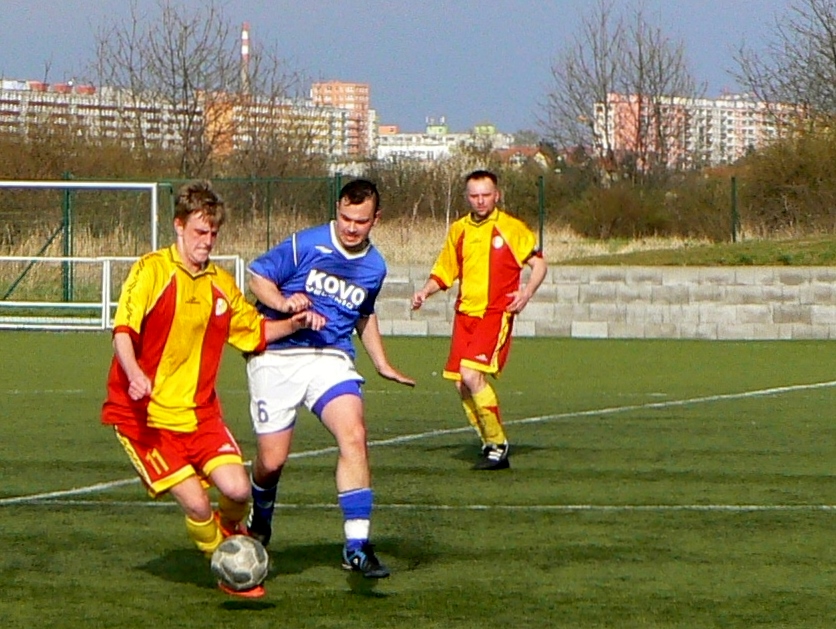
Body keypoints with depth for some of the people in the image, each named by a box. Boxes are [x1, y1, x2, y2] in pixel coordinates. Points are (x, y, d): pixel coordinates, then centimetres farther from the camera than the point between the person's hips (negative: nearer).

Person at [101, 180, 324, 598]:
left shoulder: (221, 284, 11)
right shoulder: (152, 270, -9)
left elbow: (255, 330, 25)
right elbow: (123, 331, -19)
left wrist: (294, 323, 6)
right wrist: (135, 376, -37)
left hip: (199, 413, 5)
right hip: (145, 415, -5)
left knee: (238, 490, -13)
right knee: (196, 503, -15)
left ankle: (230, 532, 22)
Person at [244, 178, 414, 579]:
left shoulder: (374, 267, 11)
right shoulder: (305, 245, -6)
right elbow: (257, 276, -3)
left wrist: (383, 366, 28)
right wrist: (283, 302, -22)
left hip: (331, 358, 3)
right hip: (278, 357, -3)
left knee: (353, 435, -22)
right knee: (272, 461, -2)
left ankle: (357, 546, -19)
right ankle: (260, 517, 35)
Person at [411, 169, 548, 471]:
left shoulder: (511, 228, -2)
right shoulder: (458, 230, 12)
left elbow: (539, 263, 3)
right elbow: (444, 272, 21)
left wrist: (527, 291, -14)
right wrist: (425, 291, 2)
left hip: (496, 314, -6)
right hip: (465, 313, 6)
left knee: (472, 375, -21)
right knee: (462, 384, 1)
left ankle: (498, 445, -10)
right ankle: (491, 445, 16)